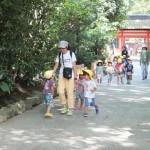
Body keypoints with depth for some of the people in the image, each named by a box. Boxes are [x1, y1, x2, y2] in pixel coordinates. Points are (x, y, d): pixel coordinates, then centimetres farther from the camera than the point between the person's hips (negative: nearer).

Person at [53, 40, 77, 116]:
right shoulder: (59, 55, 9)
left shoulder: (71, 54, -1)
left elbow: (74, 65, -1)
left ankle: (70, 109, 6)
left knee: (69, 92, -3)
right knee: (60, 91, -11)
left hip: (70, 75, -3)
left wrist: (75, 76, -5)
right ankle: (64, 106, 9)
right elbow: (56, 65, 9)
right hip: (61, 75, 3)